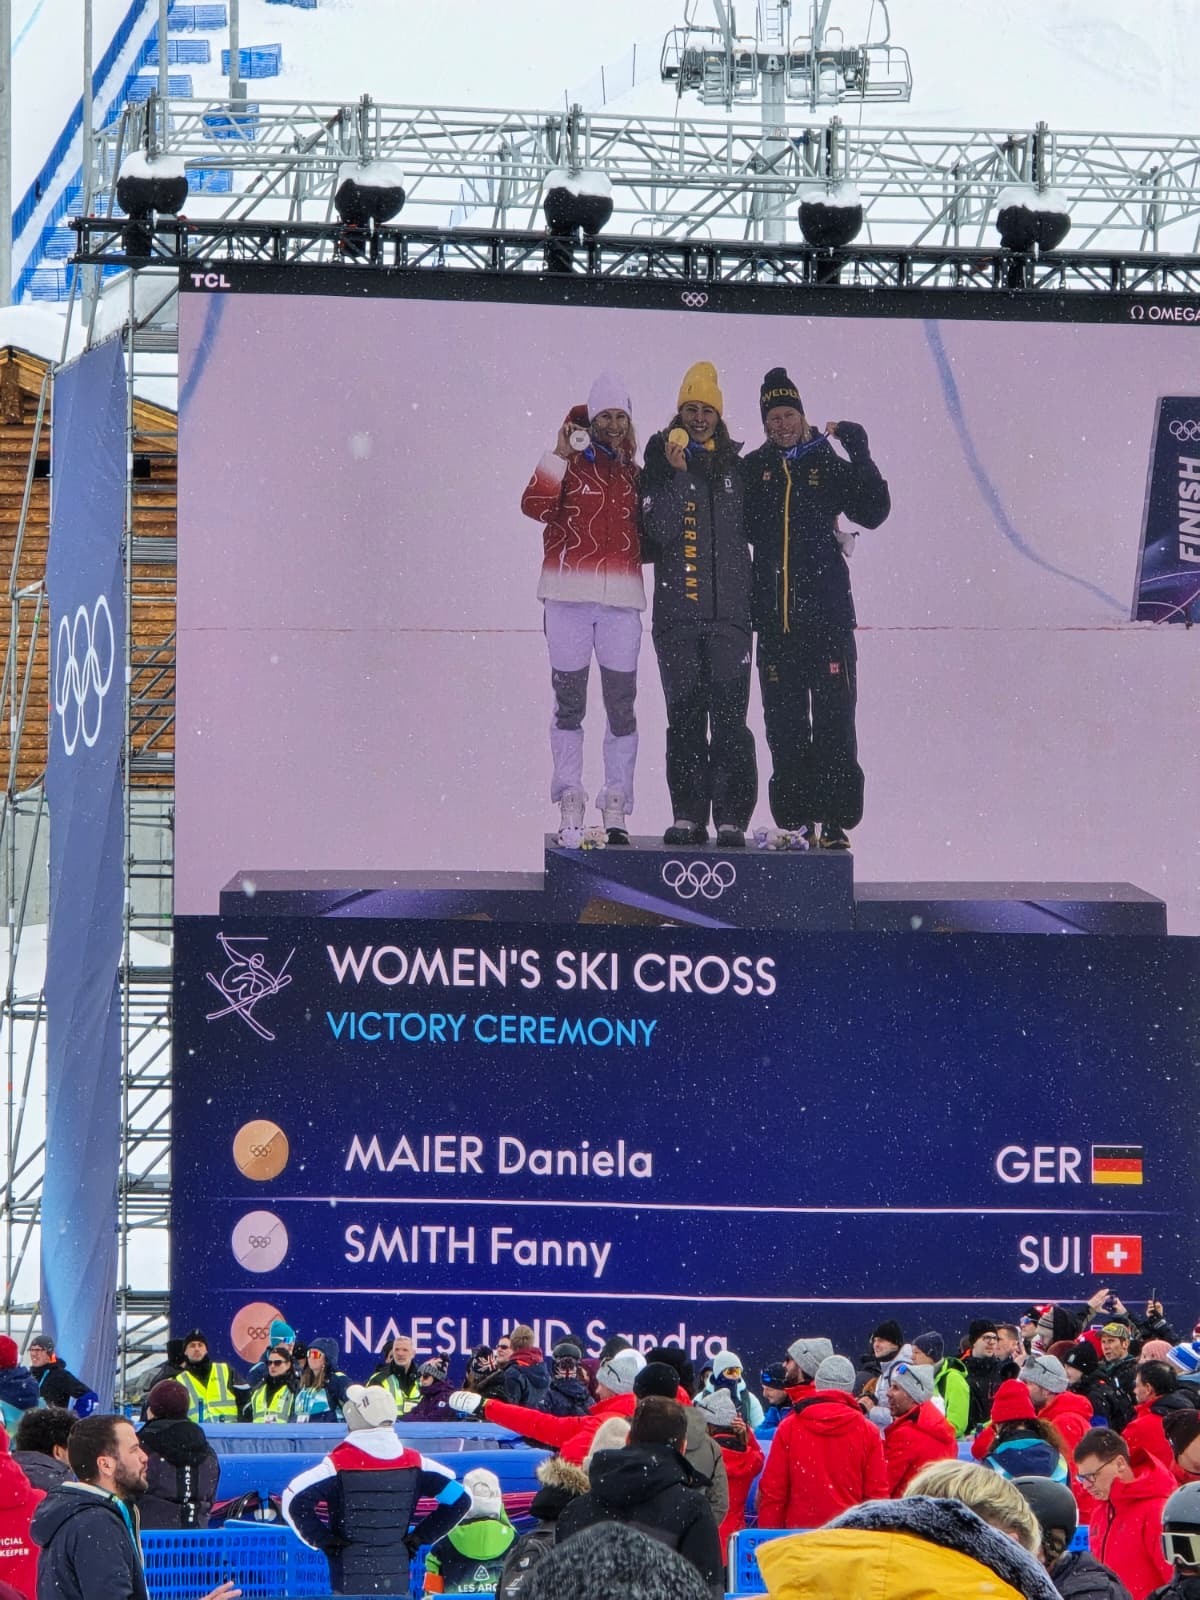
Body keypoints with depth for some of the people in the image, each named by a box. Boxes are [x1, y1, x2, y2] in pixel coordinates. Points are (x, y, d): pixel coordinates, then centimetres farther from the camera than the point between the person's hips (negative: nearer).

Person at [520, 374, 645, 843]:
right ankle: (570, 800, 6)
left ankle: (616, 807, 6)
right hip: (569, 597, -3)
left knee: (621, 704, 2)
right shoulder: (568, 464, 3)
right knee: (569, 701, 1)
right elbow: (535, 505, -15)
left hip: (621, 600, 3)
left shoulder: (633, 473, 16)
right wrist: (560, 455, -17)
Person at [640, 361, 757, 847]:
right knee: (685, 715, 3)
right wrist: (677, 473, -16)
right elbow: (657, 529, -8)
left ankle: (732, 818, -5)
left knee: (729, 716, -5)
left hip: (730, 609, 0)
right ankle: (688, 815, 7)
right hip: (677, 610, 0)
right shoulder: (661, 460, 5)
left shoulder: (737, 465, 11)